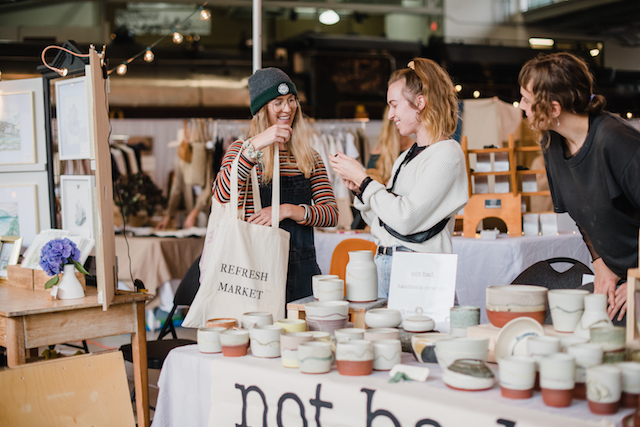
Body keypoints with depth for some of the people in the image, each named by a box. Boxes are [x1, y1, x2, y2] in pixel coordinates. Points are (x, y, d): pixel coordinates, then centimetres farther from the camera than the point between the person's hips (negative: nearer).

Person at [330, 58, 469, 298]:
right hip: (384, 265, 7)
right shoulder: (406, 157, 16)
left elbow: (405, 219, -18)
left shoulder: (446, 155, -9)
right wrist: (358, 188, 3)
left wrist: (362, 179, -10)